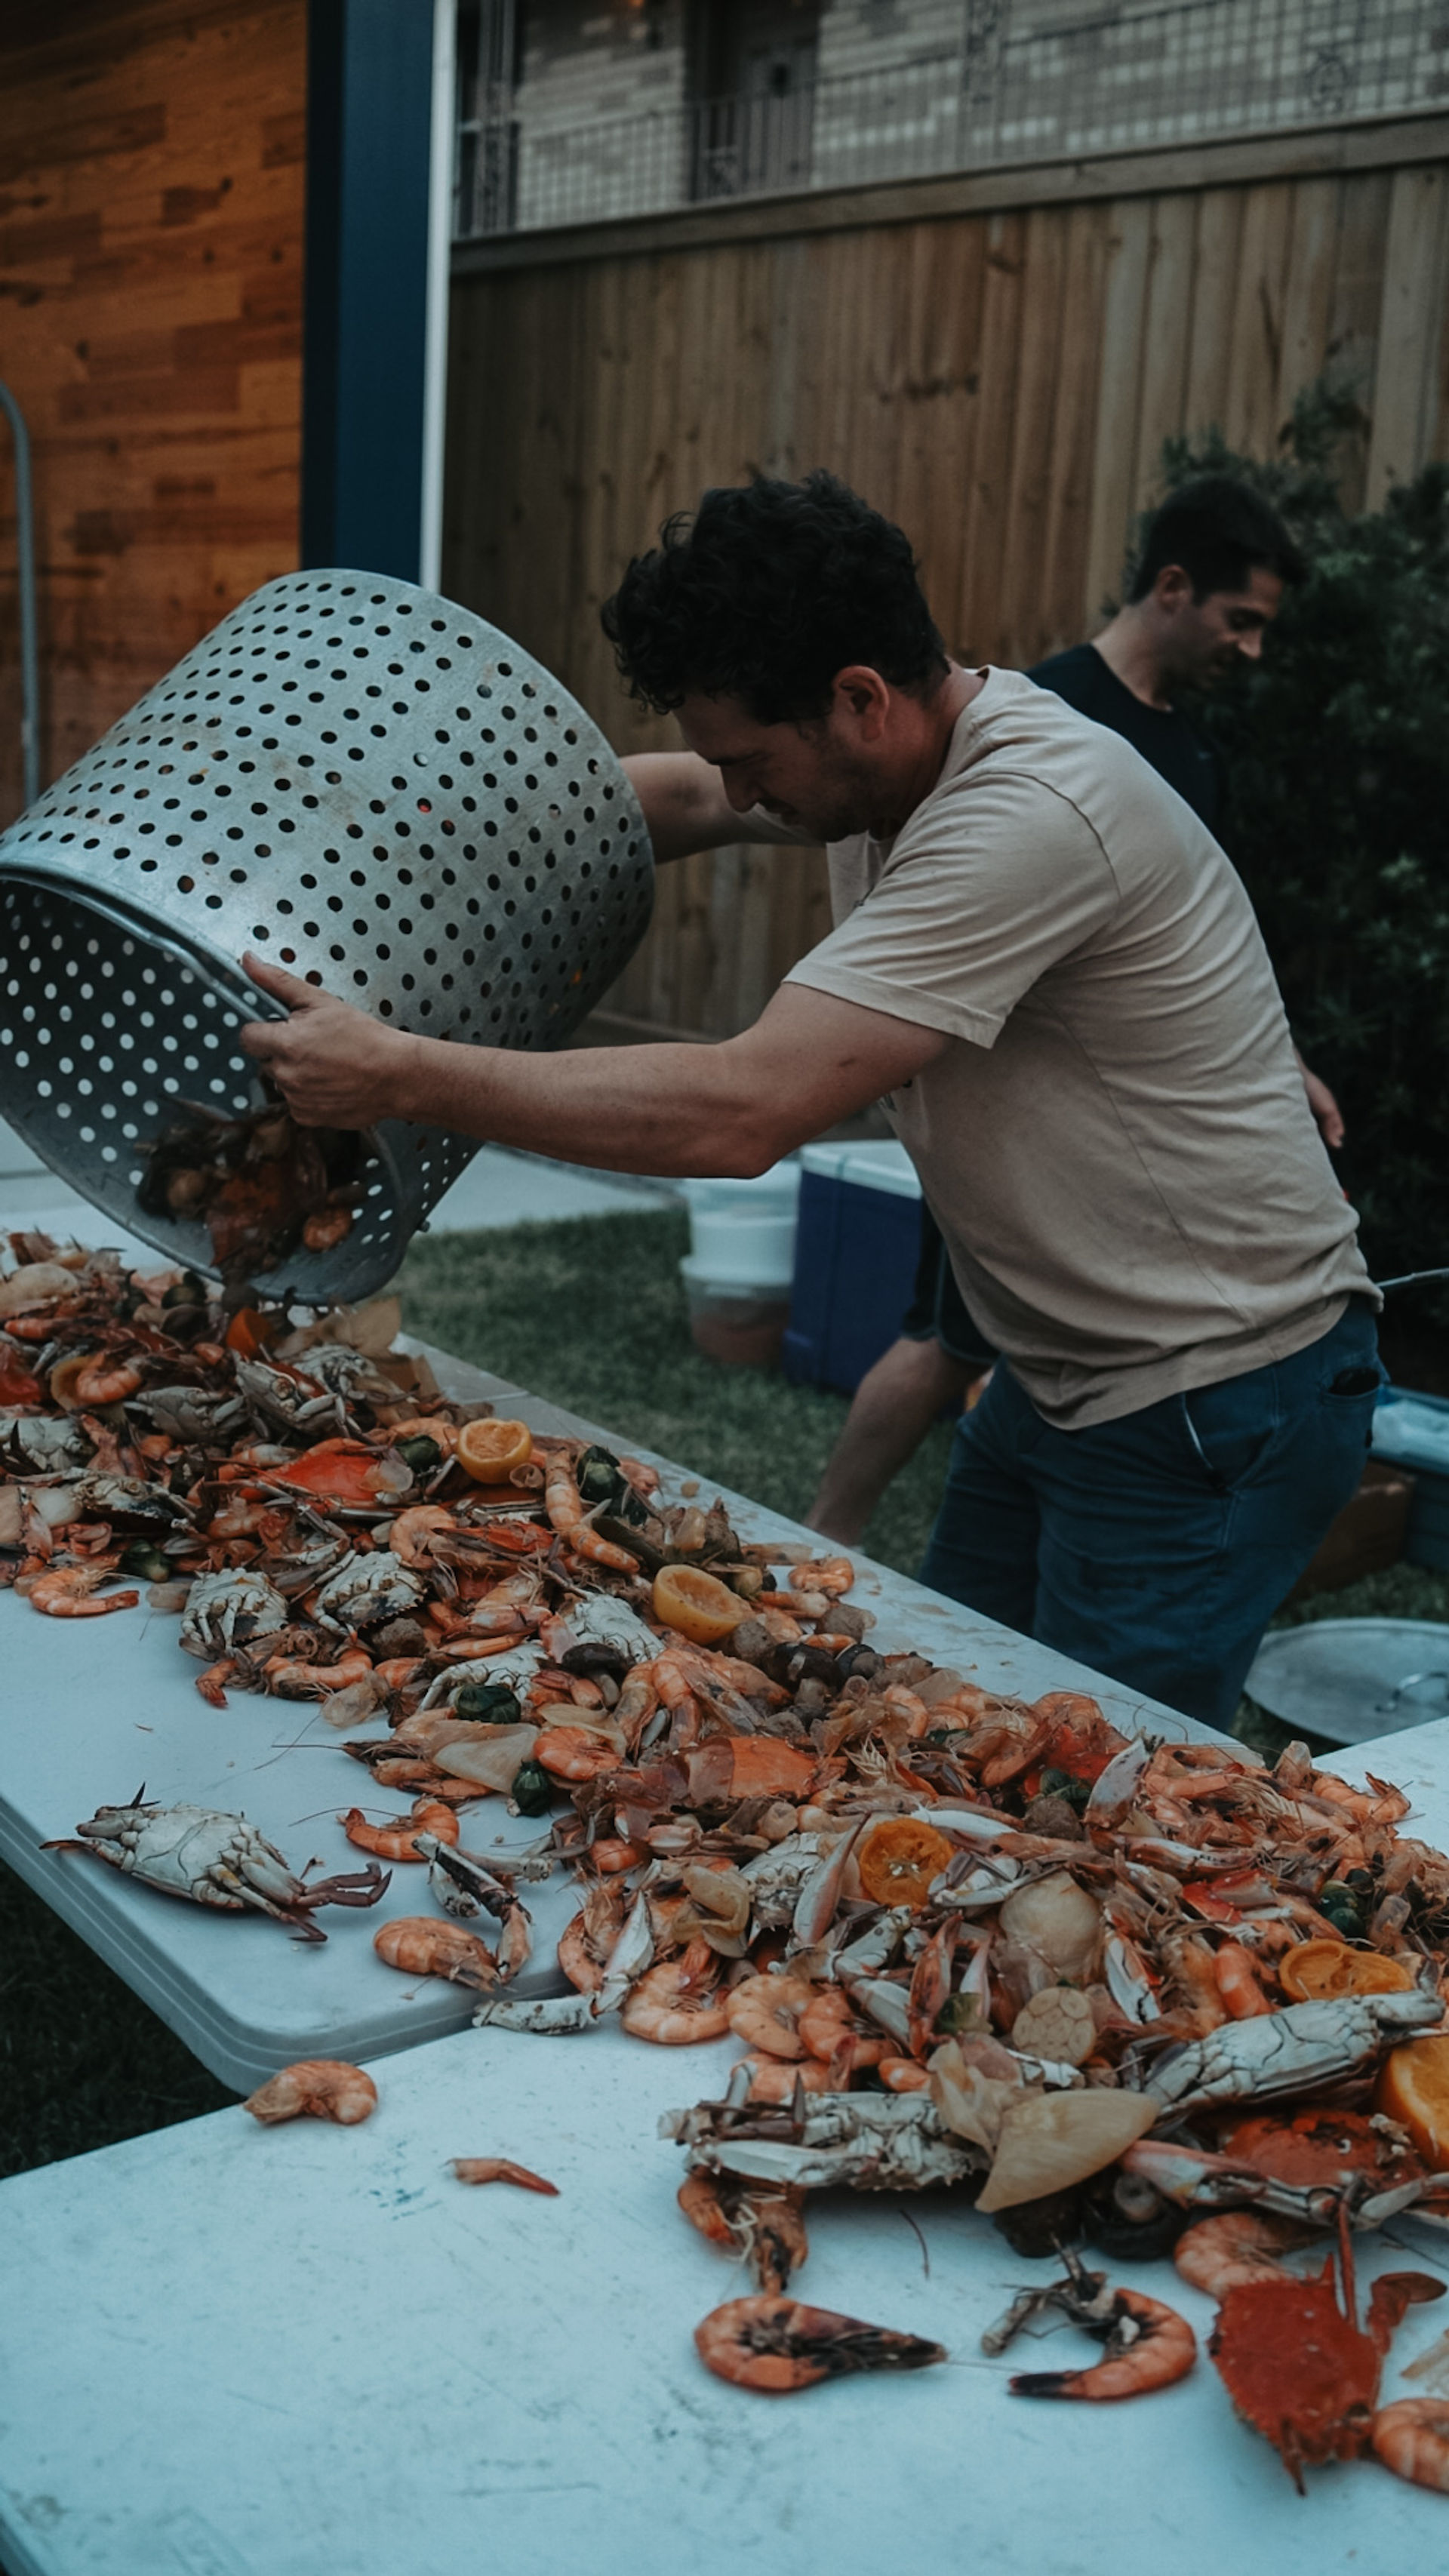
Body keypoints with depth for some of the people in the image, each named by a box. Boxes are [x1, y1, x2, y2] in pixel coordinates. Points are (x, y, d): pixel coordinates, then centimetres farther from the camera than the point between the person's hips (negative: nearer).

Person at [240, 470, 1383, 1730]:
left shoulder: (1032, 815, -30)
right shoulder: (880, 751, -1)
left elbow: (745, 1110, -35)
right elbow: (677, 797, 17)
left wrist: (402, 1075, -31)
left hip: (1216, 1411, -9)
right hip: (1066, 1377, 9)